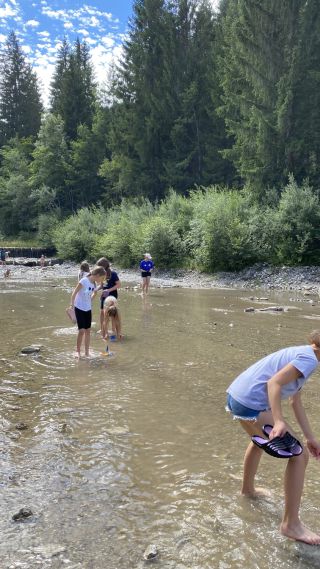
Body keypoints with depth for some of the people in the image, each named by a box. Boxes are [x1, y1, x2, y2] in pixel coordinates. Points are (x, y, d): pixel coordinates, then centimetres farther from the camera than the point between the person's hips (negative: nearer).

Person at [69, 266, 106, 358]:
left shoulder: (95, 284, 1)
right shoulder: (84, 281, -19)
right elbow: (74, 293, -17)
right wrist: (72, 305, -21)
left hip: (88, 309, 7)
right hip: (79, 308, -7)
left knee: (88, 330, 8)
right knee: (81, 330, -9)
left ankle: (87, 353, 17)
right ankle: (78, 351, 8)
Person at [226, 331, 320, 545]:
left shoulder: (301, 355, 19)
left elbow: (297, 402, 22)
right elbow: (274, 383, -23)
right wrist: (279, 422, -30)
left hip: (236, 395, 11)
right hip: (251, 404, -10)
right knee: (299, 455, -3)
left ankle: (248, 488, 58)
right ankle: (291, 524, 6)